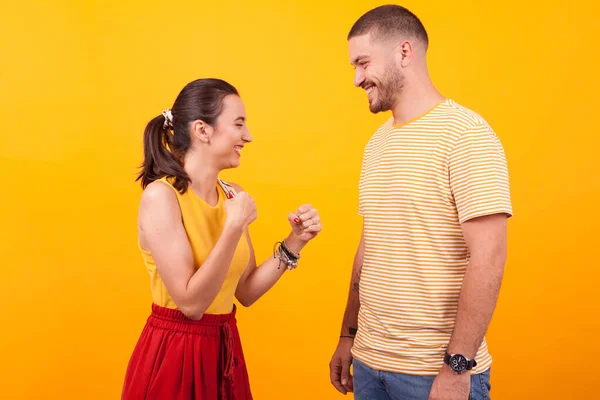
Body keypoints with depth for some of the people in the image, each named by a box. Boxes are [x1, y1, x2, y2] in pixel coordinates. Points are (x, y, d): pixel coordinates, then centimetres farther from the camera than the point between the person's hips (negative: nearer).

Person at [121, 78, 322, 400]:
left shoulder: (232, 195, 2)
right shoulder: (160, 195, -17)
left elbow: (246, 292, 5)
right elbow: (190, 303, -21)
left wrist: (293, 243, -4)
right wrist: (234, 229, -24)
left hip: (224, 350, 6)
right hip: (174, 356, -6)